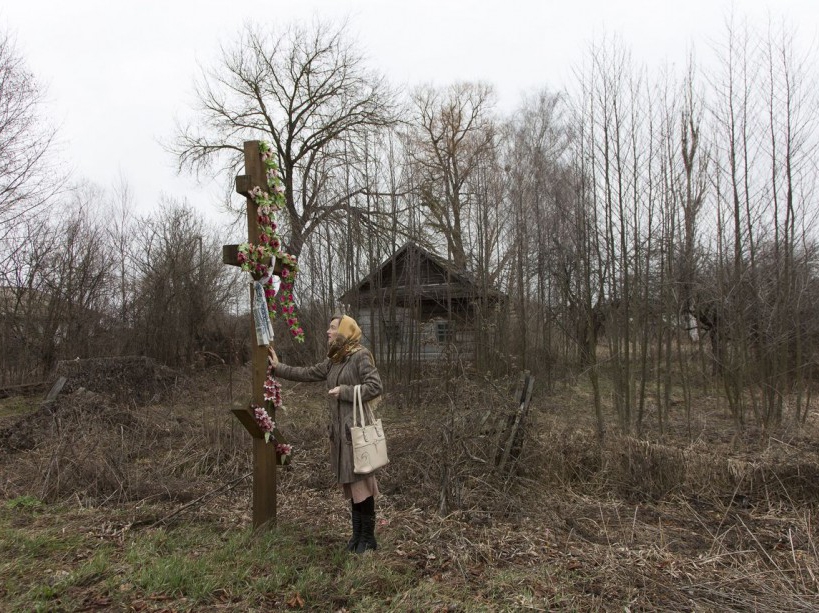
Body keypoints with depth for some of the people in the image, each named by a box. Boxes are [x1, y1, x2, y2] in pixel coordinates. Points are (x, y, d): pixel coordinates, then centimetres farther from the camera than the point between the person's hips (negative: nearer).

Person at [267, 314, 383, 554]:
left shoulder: (360, 356, -11)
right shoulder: (333, 360, 14)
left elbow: (375, 386, -18)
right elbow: (308, 373, 21)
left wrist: (345, 391, -15)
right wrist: (279, 368, 23)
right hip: (339, 429, 8)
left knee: (359, 482, -3)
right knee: (350, 483, 13)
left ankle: (368, 538, 10)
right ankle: (357, 534, 24)